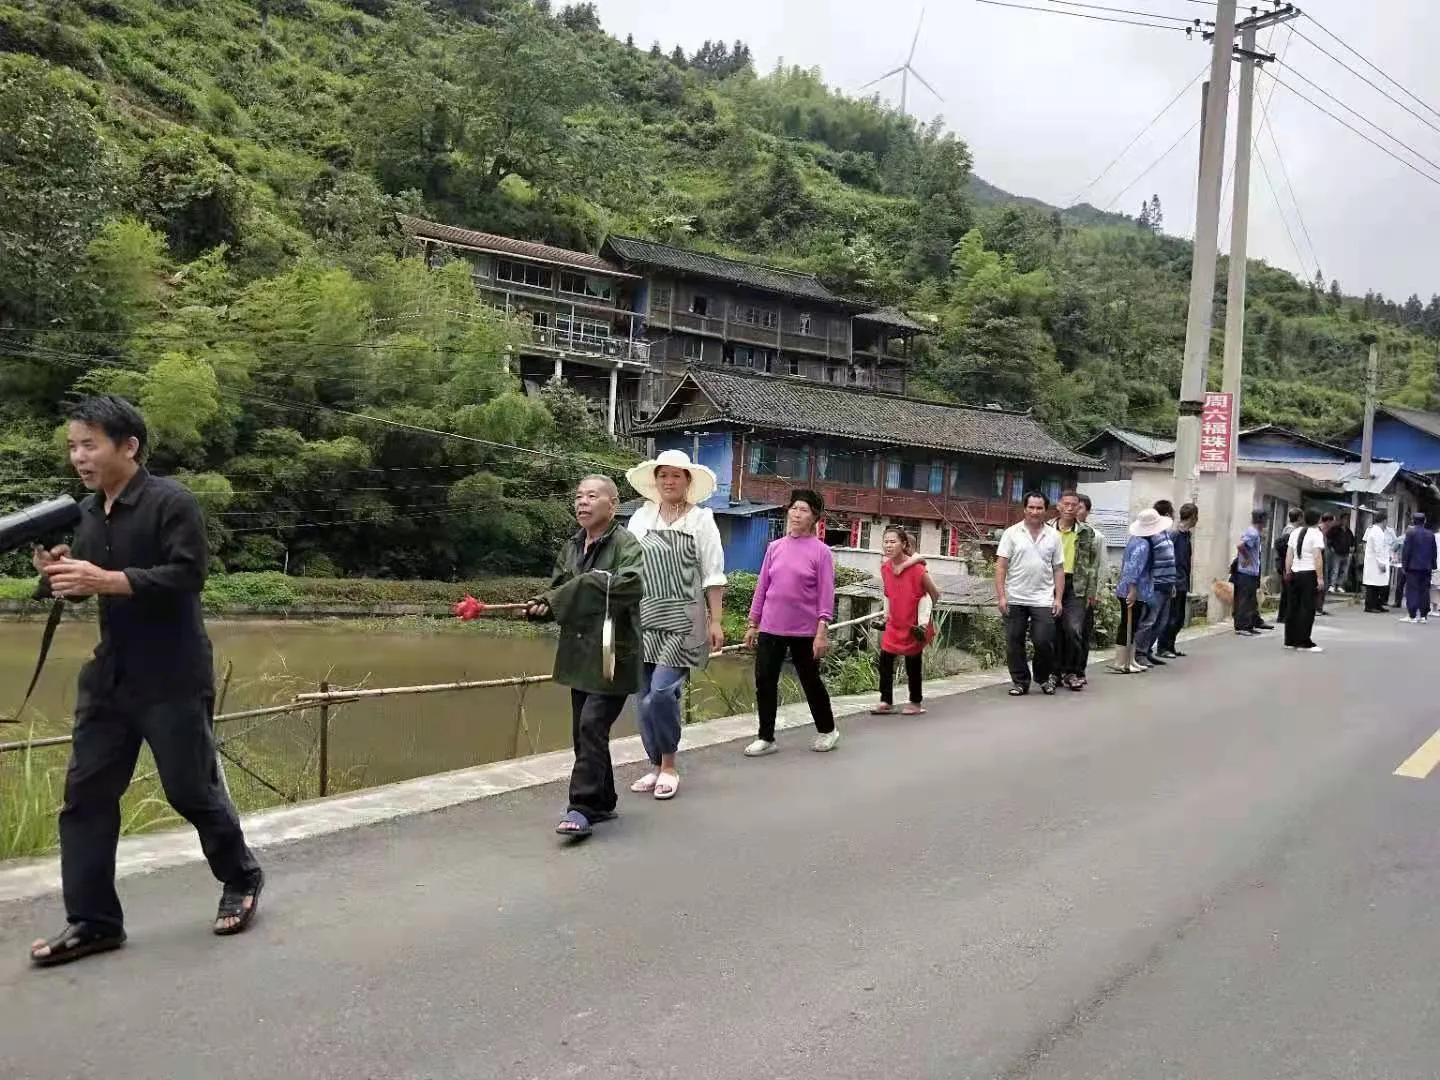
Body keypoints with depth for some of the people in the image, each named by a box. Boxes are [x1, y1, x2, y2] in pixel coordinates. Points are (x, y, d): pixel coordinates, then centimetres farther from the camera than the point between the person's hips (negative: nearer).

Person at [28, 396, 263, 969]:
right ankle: (93, 920, 15)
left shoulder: (172, 502, -13)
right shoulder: (86, 511, 10)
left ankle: (241, 879, 27)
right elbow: (83, 583, 16)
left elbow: (187, 575, -22)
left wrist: (105, 580, -29)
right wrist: (55, 572, -6)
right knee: (85, 793, 5)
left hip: (174, 679, -7)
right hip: (108, 676, 7)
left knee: (192, 789, 3)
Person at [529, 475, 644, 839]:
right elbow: (559, 591, 15)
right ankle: (602, 803, 26)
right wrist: (545, 605, -7)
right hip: (580, 654, 7)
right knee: (583, 730, 13)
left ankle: (582, 808, -5)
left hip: (612, 652, -7)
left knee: (592, 727, -12)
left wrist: (586, 580, -16)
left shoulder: (626, 544, -9)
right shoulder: (570, 548, 11)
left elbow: (630, 586, -25)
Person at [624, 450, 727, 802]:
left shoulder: (701, 519, 1)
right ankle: (655, 765, 20)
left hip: (684, 620, -4)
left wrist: (715, 622, -4)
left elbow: (713, 576, 0)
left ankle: (669, 765, 3)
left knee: (663, 691, -14)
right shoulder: (641, 518, 9)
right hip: (645, 619, 4)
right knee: (644, 697, 6)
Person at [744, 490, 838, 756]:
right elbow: (762, 587, 10)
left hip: (804, 630, -3)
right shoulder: (774, 547, 6)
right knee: (764, 682, 1)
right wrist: (752, 624, 10)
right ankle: (766, 738, 13)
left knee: (810, 682, 10)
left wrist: (822, 632, -13)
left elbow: (826, 595, -8)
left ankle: (827, 731, 30)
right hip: (771, 628, 4)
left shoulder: (821, 551, -6)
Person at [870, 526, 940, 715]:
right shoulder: (884, 568, -3)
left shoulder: (917, 568, -20)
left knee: (913, 664, 4)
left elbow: (934, 594, -8)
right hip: (894, 624, 5)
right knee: (885, 660, -1)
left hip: (914, 626, -5)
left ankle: (916, 702, 22)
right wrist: (887, 614, 8)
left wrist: (923, 619, -2)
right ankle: (886, 701, 10)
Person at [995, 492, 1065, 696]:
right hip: (1015, 600, 0)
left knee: (1043, 641, -4)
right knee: (1014, 643, 4)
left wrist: (1058, 598, 1)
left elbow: (1058, 569, 9)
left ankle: (1044, 678, 19)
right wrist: (1001, 596, -9)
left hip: (1043, 600, 0)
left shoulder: (1053, 536, 7)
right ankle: (1020, 682, 17)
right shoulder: (1012, 533, 1)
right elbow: (1001, 566, -2)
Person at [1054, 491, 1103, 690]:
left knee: (1074, 630, -11)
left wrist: (1091, 592, 2)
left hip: (1076, 586, -1)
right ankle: (1056, 671, 16)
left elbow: (1093, 564, 7)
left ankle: (1072, 671, 2)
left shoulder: (1087, 533, 6)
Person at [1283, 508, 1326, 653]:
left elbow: (1289, 555, 11)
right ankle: (1304, 643, -3)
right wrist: (1320, 578, -16)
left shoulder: (1295, 532, 11)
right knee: (1307, 608, -4)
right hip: (1309, 574, -6)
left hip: (1294, 574, 7)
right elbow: (1317, 557, -15)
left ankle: (1290, 641, 14)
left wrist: (1288, 572, 15)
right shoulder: (1317, 533, -8)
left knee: (1292, 607, 10)